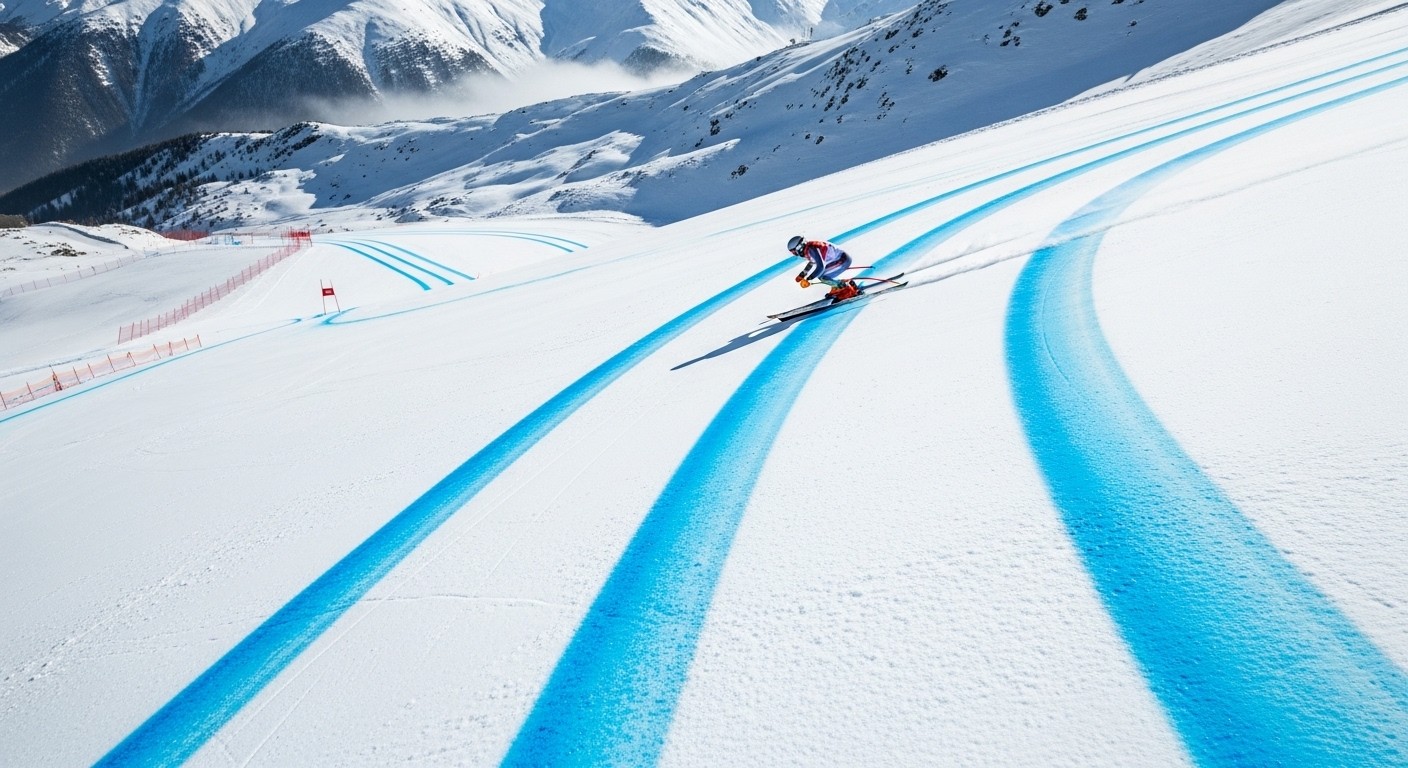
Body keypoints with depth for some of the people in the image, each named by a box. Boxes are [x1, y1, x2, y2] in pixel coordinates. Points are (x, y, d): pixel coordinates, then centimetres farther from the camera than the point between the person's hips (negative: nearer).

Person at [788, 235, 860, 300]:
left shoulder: (812, 249, -24)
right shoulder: (808, 248, 6)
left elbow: (820, 267, -30)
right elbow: (811, 263, 25)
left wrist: (808, 280, -26)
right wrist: (802, 275, 23)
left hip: (844, 260, -10)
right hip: (840, 258, 10)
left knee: (822, 277, -14)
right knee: (819, 273, 11)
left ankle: (848, 289, -5)